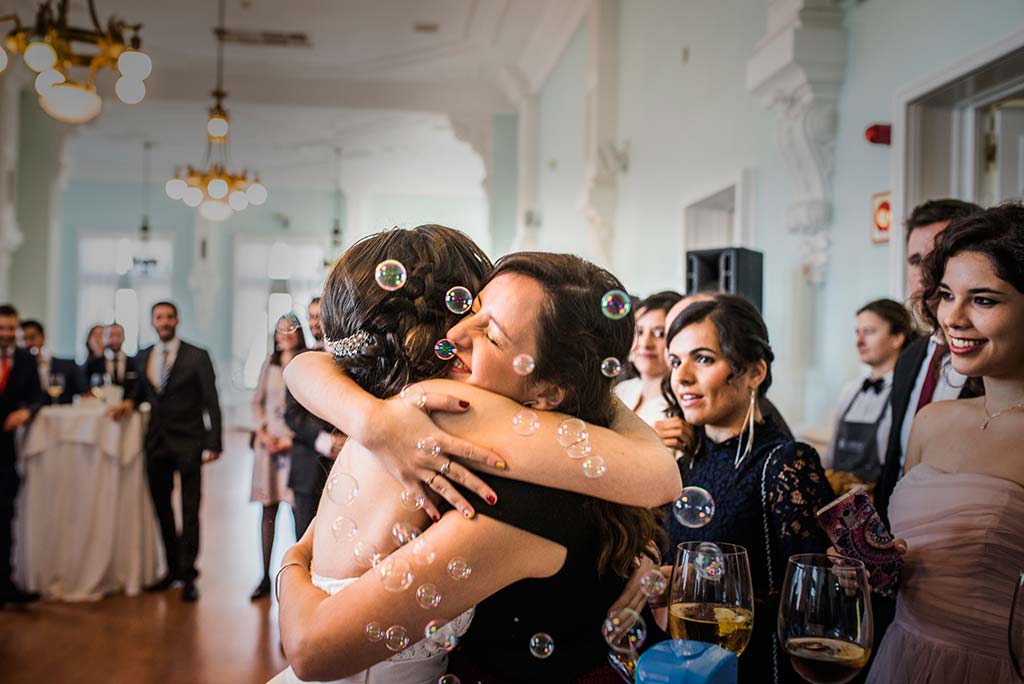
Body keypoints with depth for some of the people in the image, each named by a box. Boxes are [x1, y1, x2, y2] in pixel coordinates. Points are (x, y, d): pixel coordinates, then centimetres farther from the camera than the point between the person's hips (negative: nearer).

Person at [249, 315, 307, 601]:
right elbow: (257, 401, 16)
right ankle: (266, 576, 11)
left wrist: (290, 438, -10)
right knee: (268, 508, 6)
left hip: (295, 443, -4)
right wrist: (262, 432, 2)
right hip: (268, 441, 4)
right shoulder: (270, 363, 13)